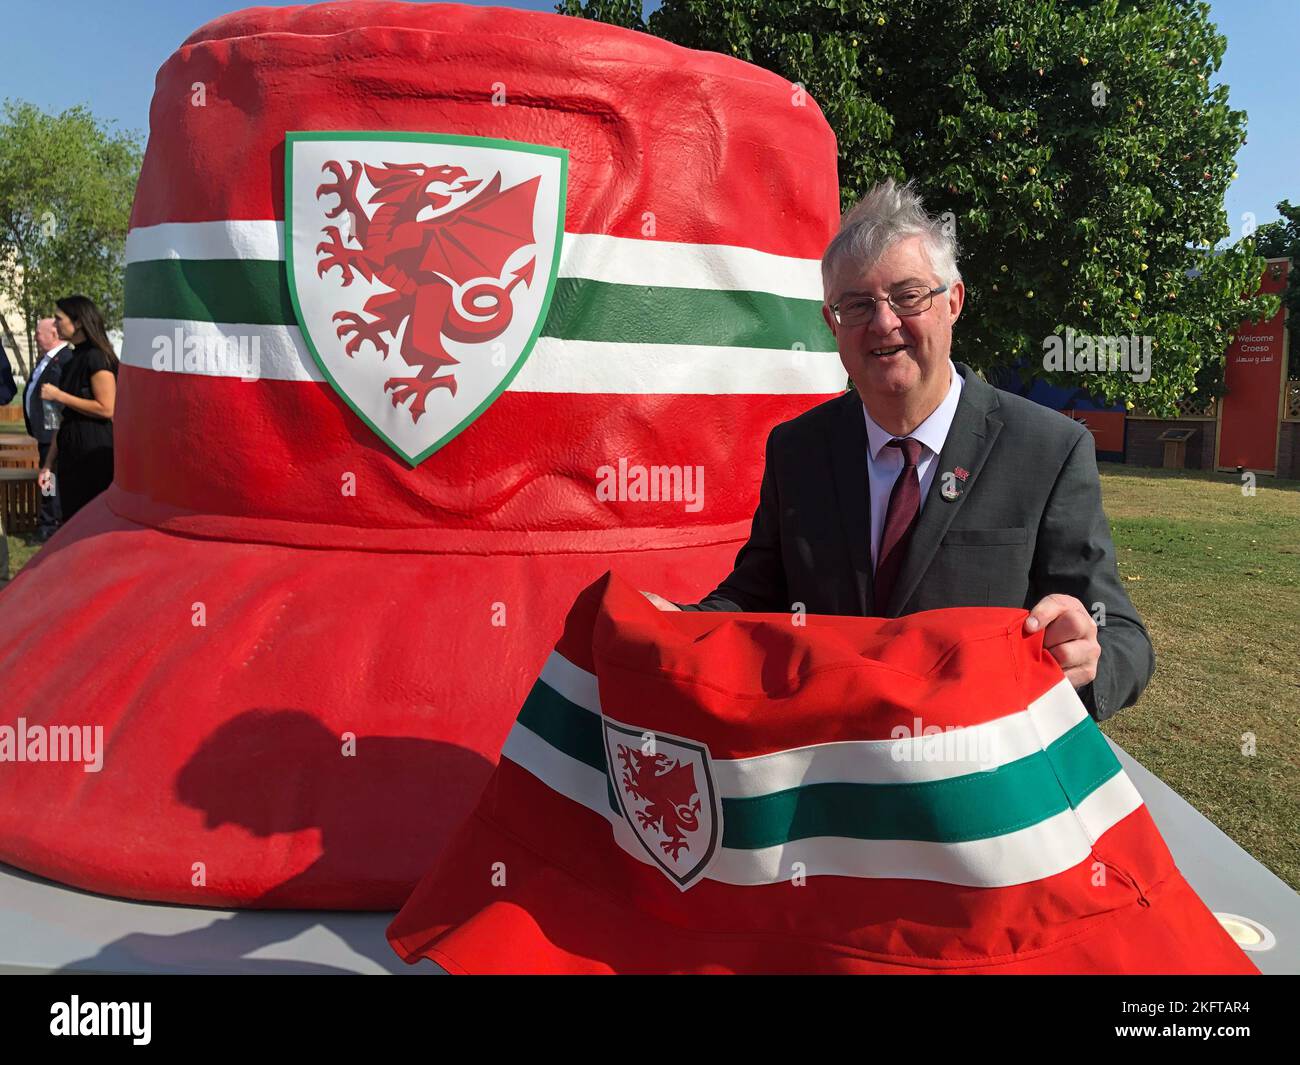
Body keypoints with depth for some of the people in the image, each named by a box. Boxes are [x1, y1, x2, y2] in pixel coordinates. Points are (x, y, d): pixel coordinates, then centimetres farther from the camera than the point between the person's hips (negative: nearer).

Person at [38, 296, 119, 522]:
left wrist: (59, 396, -12)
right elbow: (66, 417, 16)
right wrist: (49, 461, 14)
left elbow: (106, 409, -19)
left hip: (94, 452, -9)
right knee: (73, 519, 13)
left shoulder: (96, 357, -11)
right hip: (71, 452, 9)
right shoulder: (72, 361, 15)